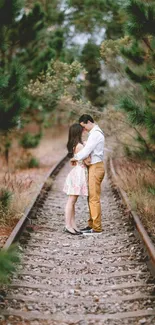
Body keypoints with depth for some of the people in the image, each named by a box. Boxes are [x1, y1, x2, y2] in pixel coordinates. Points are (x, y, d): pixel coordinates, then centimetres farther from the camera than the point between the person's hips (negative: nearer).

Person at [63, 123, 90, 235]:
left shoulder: (74, 145, 10)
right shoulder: (79, 146, -18)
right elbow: (87, 161, -16)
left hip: (78, 173, 10)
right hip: (79, 173, -10)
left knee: (73, 201, 10)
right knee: (71, 201, -6)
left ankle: (73, 225, 15)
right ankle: (68, 226, -4)